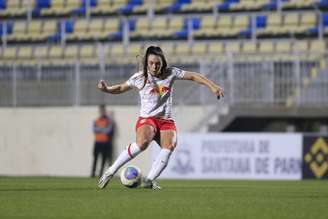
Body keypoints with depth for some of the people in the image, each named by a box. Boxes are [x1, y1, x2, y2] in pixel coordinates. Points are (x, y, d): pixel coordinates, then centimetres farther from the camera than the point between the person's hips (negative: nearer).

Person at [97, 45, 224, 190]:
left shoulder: (170, 73, 2)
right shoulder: (139, 78, 0)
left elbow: (193, 76, 6)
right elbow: (121, 88, 13)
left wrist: (212, 86, -2)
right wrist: (106, 89, -6)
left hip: (166, 121, 3)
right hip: (146, 119, -3)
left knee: (169, 146, -30)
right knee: (142, 143, -35)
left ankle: (149, 180, -26)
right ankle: (111, 171, -26)